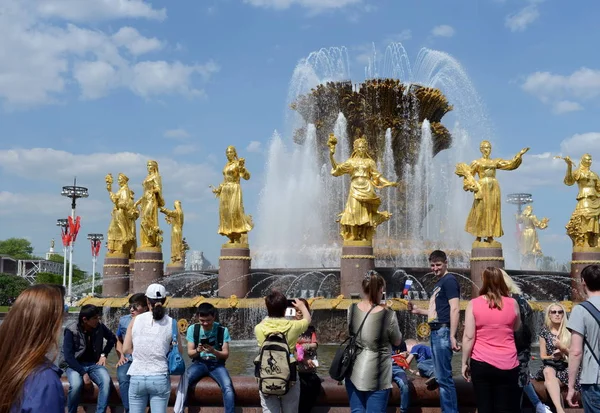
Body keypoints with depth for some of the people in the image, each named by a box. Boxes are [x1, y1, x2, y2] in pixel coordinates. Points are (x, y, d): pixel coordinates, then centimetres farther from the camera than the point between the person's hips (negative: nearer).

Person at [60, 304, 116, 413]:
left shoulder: (99, 327, -3)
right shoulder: (71, 330, -15)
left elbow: (112, 338, 16)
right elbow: (68, 356, -19)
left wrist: (103, 354, 3)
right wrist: (83, 373, -25)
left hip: (94, 364, 3)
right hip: (75, 365, -3)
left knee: (106, 380, -30)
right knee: (76, 384, -35)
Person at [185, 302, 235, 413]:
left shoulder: (222, 330, -5)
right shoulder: (193, 329, -2)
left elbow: (225, 354, -3)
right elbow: (190, 353, 1)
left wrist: (213, 351, -25)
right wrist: (197, 350, -24)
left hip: (217, 364, -1)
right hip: (199, 363, 1)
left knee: (228, 387, -29)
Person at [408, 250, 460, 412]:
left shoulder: (449, 280, -8)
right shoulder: (439, 283, 21)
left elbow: (454, 309, -17)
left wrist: (452, 336, -23)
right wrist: (417, 310, 18)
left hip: (444, 332, -10)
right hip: (436, 332, 10)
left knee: (443, 377, -9)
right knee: (441, 376, 13)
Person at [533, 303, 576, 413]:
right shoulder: (545, 332, 8)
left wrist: (562, 347, -15)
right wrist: (553, 356, -10)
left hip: (567, 368, -1)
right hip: (550, 366, 1)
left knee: (548, 383, -33)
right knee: (548, 372, -38)